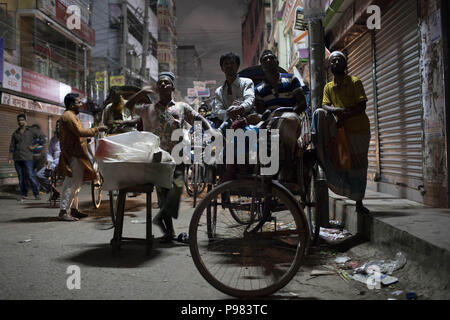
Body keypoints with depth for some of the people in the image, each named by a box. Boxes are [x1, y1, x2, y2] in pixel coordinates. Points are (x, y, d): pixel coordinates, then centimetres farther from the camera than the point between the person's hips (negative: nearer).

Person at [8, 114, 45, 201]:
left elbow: (42, 138, 7)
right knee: (21, 177, 4)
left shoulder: (31, 132, 7)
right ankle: (24, 195, 10)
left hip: (27, 158, -3)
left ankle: (36, 194, -5)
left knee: (31, 176, -10)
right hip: (17, 159, 3)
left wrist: (34, 146, -1)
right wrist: (10, 157, 0)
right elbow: (12, 146, 11)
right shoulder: (15, 133, 14)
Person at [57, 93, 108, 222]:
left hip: (76, 155, 11)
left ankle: (74, 209, 21)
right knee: (71, 184, -10)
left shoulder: (71, 116, 23)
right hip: (73, 156, -11)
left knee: (75, 183, 14)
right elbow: (80, 132, -23)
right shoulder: (68, 116, -12)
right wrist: (97, 129, -15)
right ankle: (63, 212, -8)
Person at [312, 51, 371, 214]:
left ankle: (359, 202, 14)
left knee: (358, 165, 0)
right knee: (320, 113, -23)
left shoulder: (355, 82, 0)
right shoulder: (328, 87, 12)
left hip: (359, 128, -2)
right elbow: (325, 106, -2)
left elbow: (362, 106, -9)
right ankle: (325, 156, -24)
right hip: (339, 129, 2)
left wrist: (344, 115, -22)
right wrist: (338, 110, -24)